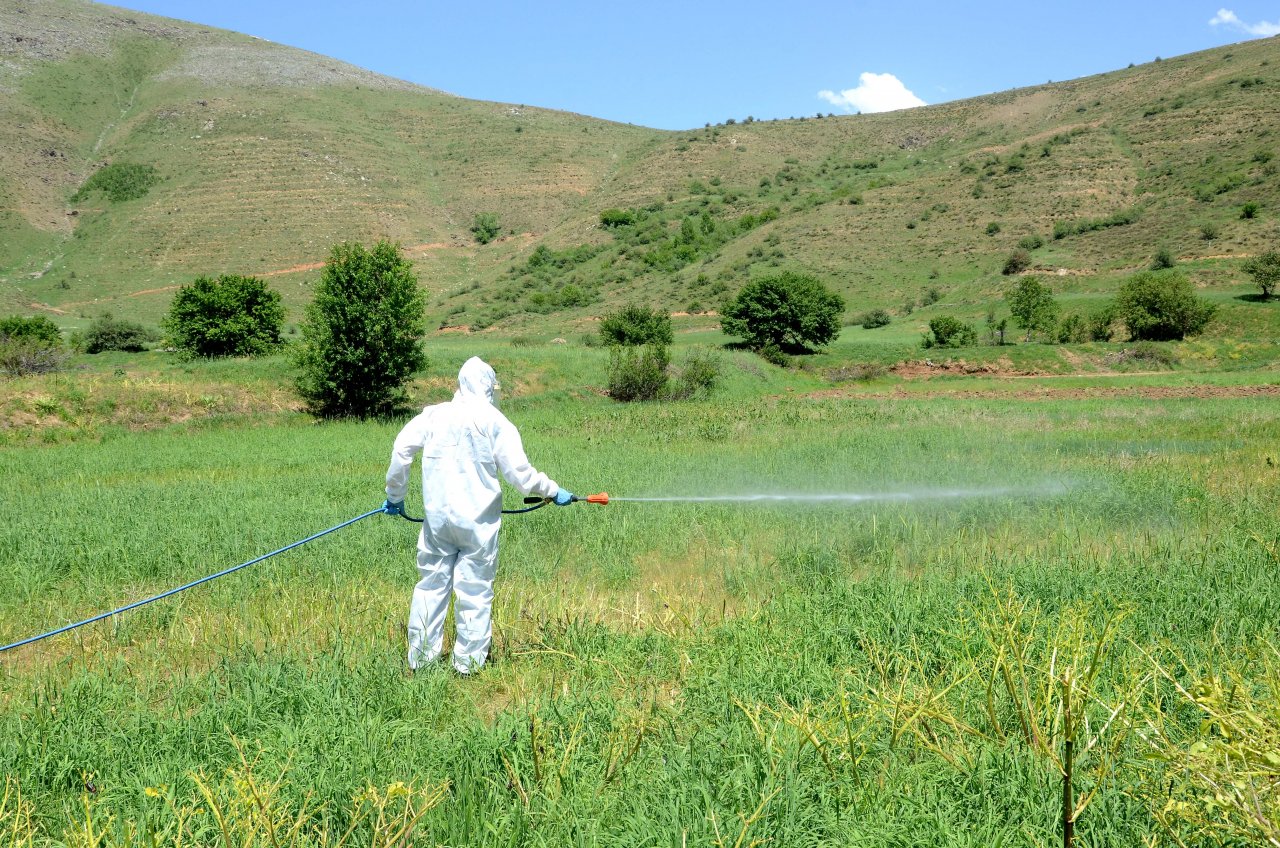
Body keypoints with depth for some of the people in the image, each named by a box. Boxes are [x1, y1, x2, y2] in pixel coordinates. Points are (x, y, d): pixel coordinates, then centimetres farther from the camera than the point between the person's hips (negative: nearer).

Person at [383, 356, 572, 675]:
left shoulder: (433, 414, 4)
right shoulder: (495, 422, -4)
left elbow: (401, 449, 2)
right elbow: (520, 475, -6)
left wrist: (395, 495, 15)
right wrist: (554, 491, 9)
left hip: (437, 516, 3)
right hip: (478, 519, -3)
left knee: (431, 584, 12)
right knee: (475, 590, 6)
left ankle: (420, 656, 18)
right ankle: (469, 661, 11)